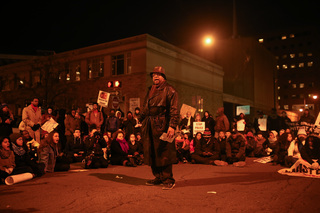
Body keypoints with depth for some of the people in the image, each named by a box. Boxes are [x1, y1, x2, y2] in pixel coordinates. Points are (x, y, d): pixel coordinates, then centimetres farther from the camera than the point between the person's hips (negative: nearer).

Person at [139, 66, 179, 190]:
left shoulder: (169, 90, -2)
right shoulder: (150, 90, 21)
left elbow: (174, 110, -10)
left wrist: (172, 126, -20)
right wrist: (142, 120, 19)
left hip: (162, 125, -7)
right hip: (149, 126, 8)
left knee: (164, 153, -6)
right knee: (151, 153, 9)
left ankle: (168, 180, 3)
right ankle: (158, 177, 22)